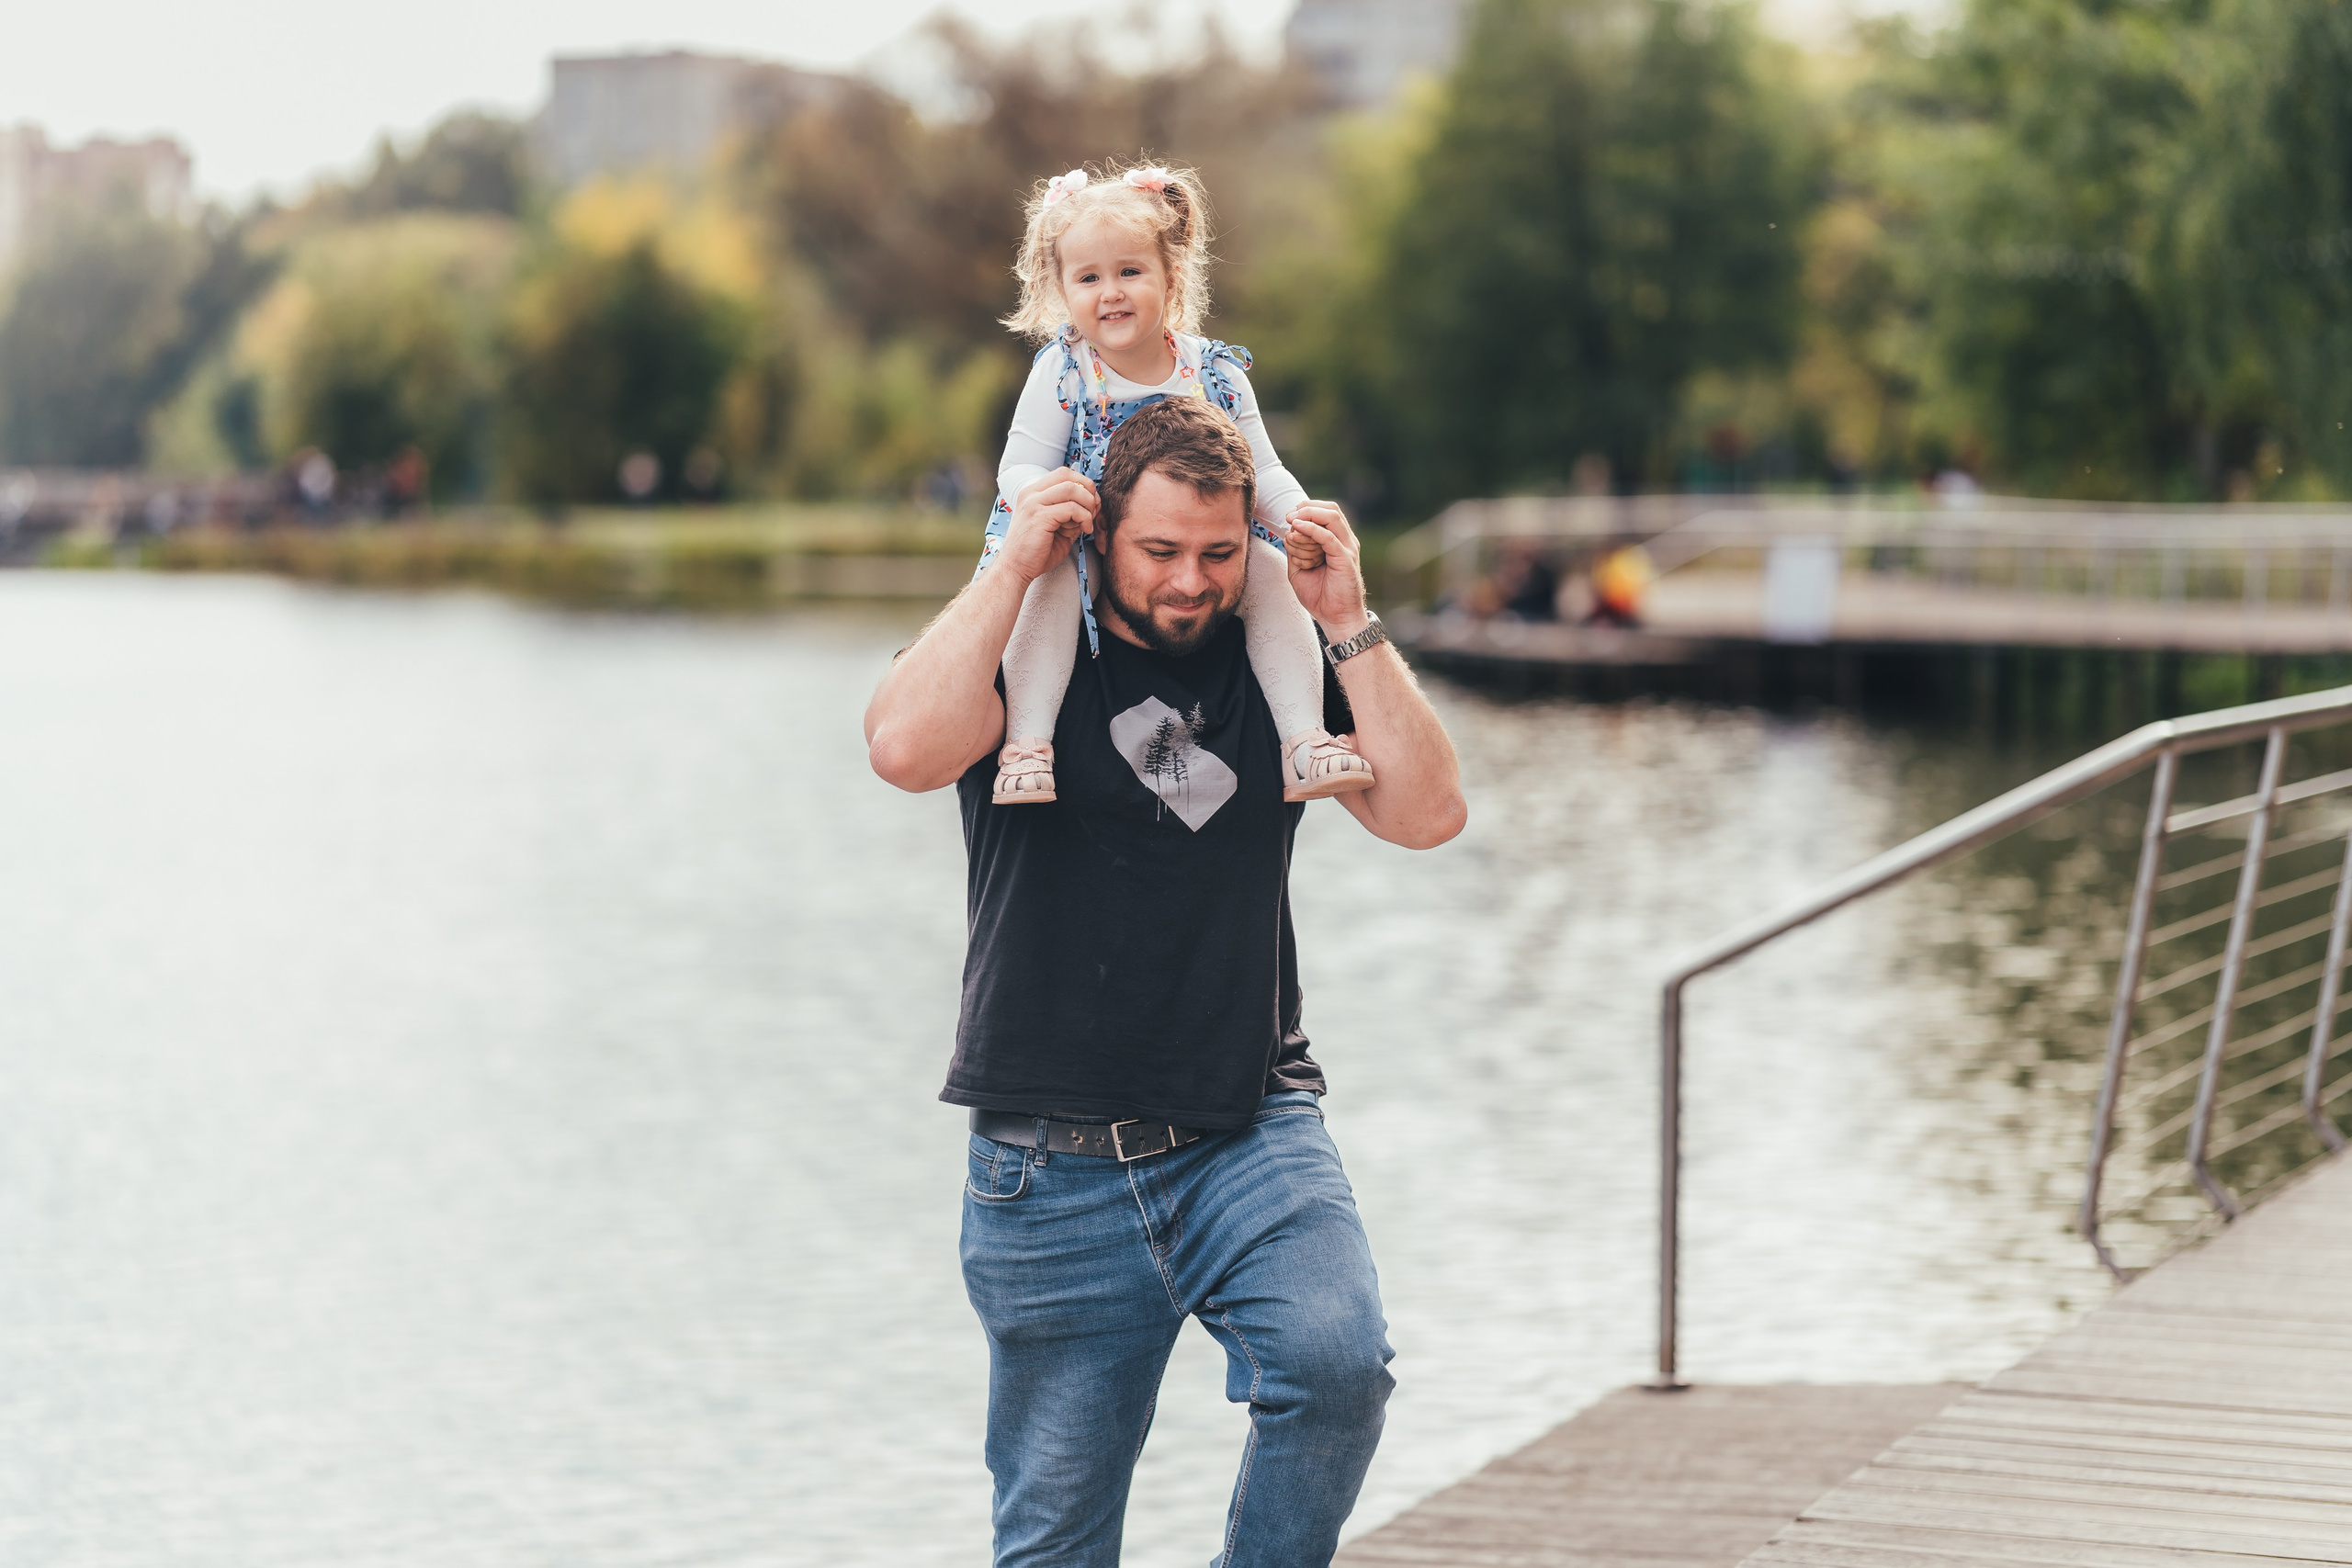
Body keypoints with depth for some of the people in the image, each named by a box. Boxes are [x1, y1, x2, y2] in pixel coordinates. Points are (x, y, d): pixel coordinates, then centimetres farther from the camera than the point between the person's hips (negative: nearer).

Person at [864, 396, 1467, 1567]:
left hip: (1252, 1132, 1)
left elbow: (1428, 812, -3)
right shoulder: (1021, 658, 1)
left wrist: (1349, 624, -7)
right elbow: (907, 749, -21)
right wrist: (1012, 567, -14)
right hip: (1051, 1174, -1)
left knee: (1337, 1364, -27)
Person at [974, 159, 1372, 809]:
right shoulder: (1063, 372, -5)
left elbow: (1263, 471, 5)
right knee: (1051, 579, -34)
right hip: (1084, 548, -2)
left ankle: (1304, 740, -21)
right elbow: (1020, 470, -7)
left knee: (1271, 570, -22)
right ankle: (1025, 743, -35)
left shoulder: (1216, 374, 1)